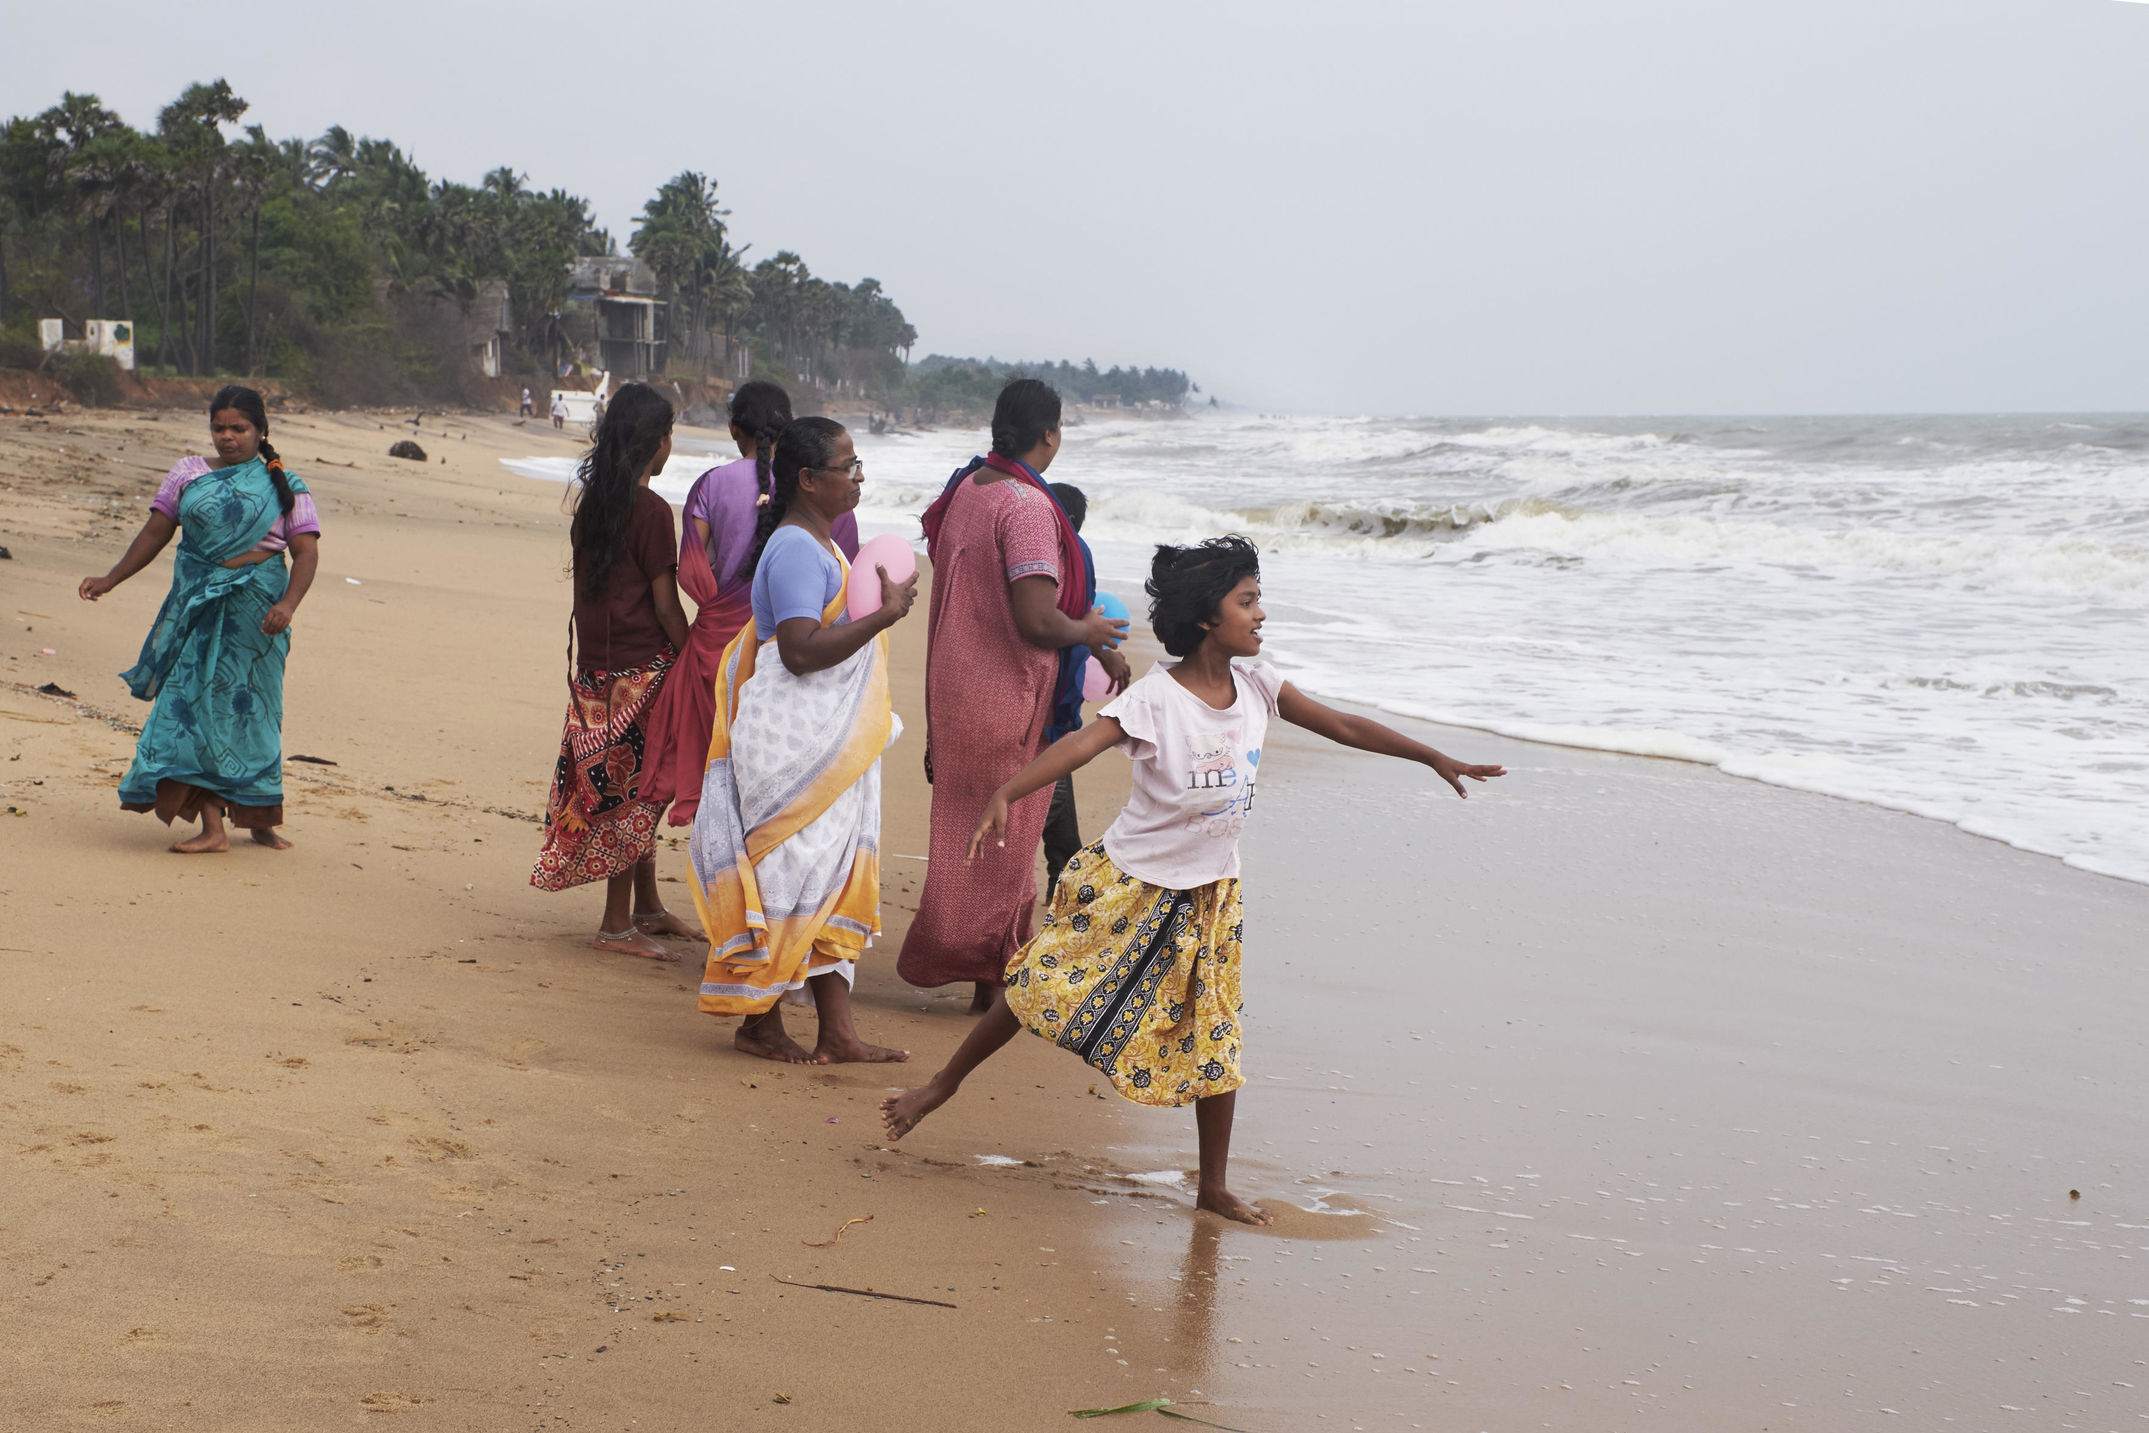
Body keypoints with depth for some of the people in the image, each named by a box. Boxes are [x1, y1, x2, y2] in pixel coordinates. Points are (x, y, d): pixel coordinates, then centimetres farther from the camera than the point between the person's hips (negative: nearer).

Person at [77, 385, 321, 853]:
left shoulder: (284, 488, 3)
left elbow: (306, 553, -5)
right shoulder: (187, 474, 11)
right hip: (197, 604, 2)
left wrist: (287, 605, -21)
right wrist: (110, 579, 11)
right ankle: (211, 827, -11)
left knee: (246, 704, 2)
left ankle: (261, 819, 19)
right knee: (196, 699, -8)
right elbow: (155, 533, 16)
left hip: (254, 605, -2)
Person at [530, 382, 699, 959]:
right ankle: (617, 924, 4)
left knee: (633, 787, 17)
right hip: (643, 667, -8)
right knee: (636, 790, -1)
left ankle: (646, 906, 26)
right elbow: (666, 604, -14)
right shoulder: (650, 510, -15)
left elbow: (590, 586, 12)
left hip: (596, 666, 8)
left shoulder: (591, 501, 8)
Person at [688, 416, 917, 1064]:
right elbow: (802, 650, -26)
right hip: (792, 746, -10)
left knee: (836, 877, 8)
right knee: (786, 878, -3)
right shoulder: (795, 549, -17)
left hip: (827, 744, 10)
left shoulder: (818, 544, 16)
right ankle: (759, 1023, 8)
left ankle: (836, 1033, 10)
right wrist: (884, 615, -23)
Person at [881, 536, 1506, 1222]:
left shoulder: (1255, 684, -3)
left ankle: (1214, 1188, 20)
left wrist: (1436, 759, 9)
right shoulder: (1156, 696, -21)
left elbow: (1342, 726, 6)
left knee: (1212, 1038, 8)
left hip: (1208, 895, 5)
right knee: (1042, 988, -1)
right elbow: (1081, 744, -33)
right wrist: (1005, 793, -49)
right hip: (1128, 885, -5)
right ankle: (944, 1083, 21)